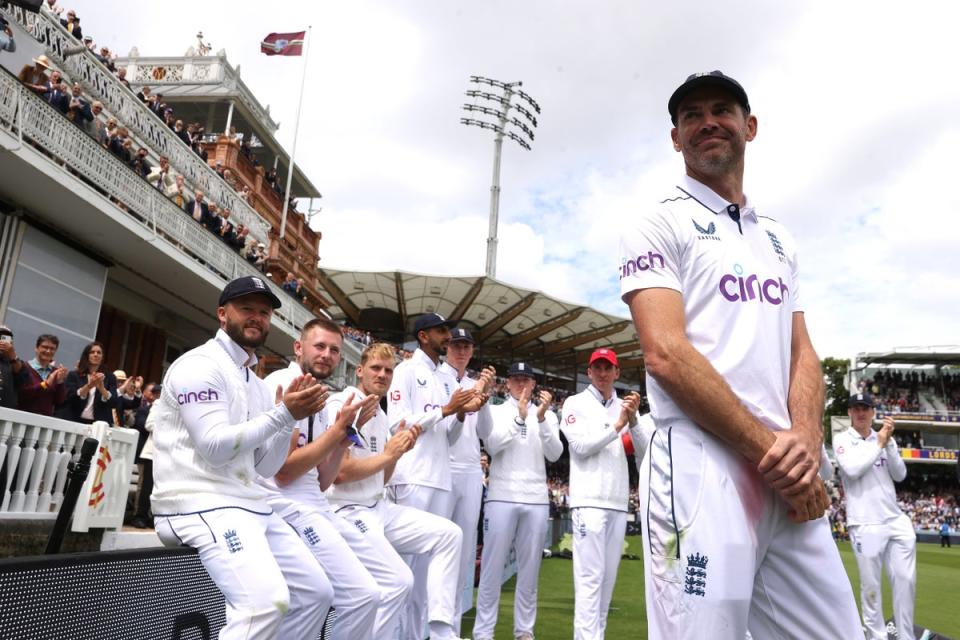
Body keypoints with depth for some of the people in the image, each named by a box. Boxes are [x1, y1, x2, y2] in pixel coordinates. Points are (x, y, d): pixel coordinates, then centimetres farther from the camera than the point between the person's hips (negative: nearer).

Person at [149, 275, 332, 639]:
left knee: (315, 592, 10)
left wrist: (292, 416, -2)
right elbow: (214, 448, -19)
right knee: (268, 599, -29)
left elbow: (266, 467, 12)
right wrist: (284, 414, -17)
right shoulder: (199, 364, -7)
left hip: (249, 505, 9)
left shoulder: (258, 385, 17)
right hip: (200, 504, -9)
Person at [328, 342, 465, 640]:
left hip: (378, 507, 9)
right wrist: (388, 453, -11)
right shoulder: (342, 405, -13)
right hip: (347, 512, -9)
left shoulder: (381, 416, 13)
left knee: (448, 533, 2)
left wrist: (398, 451, 0)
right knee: (398, 578, -21)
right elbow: (340, 472, -22)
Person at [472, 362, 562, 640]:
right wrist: (520, 416, -18)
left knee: (530, 567, 7)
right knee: (493, 565, -2)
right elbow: (493, 446, -9)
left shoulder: (547, 415, 11)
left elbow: (555, 454, -2)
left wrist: (542, 417, -15)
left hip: (537, 499, 2)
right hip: (502, 497, -2)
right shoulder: (496, 411, 7)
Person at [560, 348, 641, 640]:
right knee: (590, 576, -10)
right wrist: (617, 425, -13)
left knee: (608, 575, 8)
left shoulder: (626, 406, 14)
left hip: (619, 501, 5)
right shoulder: (576, 403, 3)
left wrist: (633, 420, -10)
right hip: (589, 499, -5)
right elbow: (581, 446, -8)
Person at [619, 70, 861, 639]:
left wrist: (806, 443, -6)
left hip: (790, 480, 6)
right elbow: (667, 355, -12)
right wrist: (769, 448, -12)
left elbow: (802, 352, 13)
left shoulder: (779, 239, 21)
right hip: (703, 469, -6)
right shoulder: (658, 226, 0)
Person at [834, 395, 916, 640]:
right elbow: (852, 469, -17)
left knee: (906, 580, 3)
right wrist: (879, 442, -11)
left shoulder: (886, 438, 12)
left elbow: (900, 475, 3)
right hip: (865, 525, -4)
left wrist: (889, 442, -8)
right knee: (871, 586, 0)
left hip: (896, 520, 4)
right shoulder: (842, 439, -1)